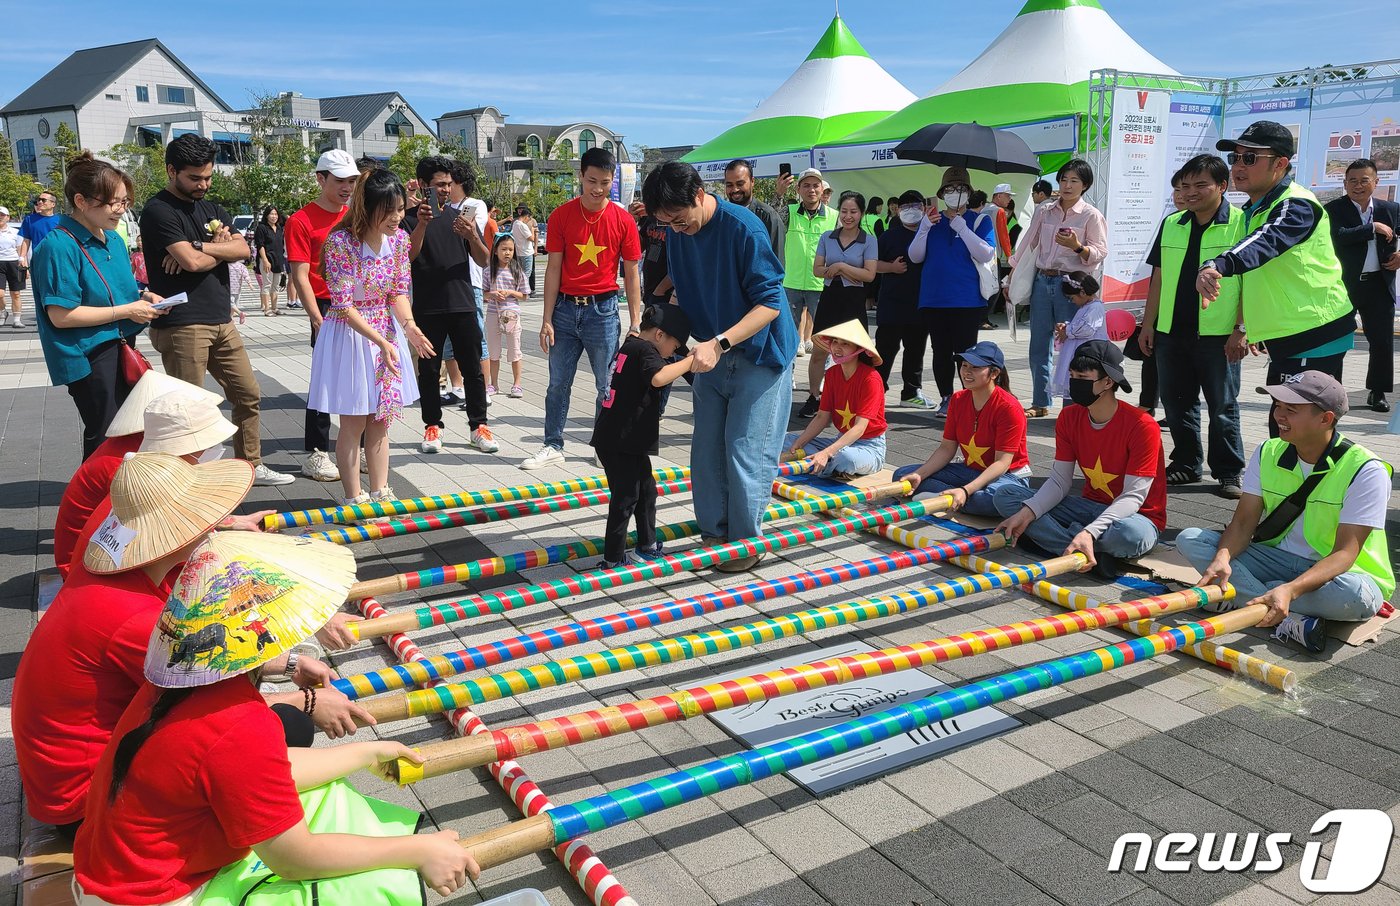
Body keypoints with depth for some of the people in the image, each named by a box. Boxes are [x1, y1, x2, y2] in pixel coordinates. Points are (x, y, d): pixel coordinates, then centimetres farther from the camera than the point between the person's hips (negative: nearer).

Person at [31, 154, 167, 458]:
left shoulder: (114, 239, 8)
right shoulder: (59, 246, -18)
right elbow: (60, 316, -23)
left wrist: (141, 297, 1)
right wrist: (127, 311, -20)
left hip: (120, 348, 8)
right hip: (89, 358, -8)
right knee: (104, 439, 0)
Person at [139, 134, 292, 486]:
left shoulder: (212, 209, 16)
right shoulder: (159, 211, -8)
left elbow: (242, 249, 0)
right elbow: (192, 261, -20)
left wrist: (200, 246, -15)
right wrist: (222, 249, -1)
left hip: (222, 322, 8)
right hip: (182, 326, -8)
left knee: (248, 395, 14)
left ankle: (250, 465, 27)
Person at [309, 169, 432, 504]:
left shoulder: (399, 238, -5)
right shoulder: (341, 242, -22)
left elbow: (399, 291, 2)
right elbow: (344, 307, -21)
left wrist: (408, 325, -17)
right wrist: (381, 341, -28)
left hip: (387, 331, 6)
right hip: (349, 334, -6)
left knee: (381, 421, 14)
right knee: (354, 424, 3)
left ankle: (380, 492, 25)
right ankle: (354, 500, 15)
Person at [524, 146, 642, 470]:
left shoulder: (623, 221, -3)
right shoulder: (561, 216, -1)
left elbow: (631, 275, 1)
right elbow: (553, 269, 0)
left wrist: (635, 323, -3)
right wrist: (547, 319, -3)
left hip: (603, 310, -1)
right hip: (565, 309, 1)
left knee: (607, 385, 5)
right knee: (558, 383, 8)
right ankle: (553, 446, 20)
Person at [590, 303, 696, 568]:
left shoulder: (630, 346, 17)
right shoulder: (645, 350, -14)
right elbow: (658, 377, -35)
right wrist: (690, 360, -27)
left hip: (618, 437, 10)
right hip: (620, 440, -10)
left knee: (646, 488, 20)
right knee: (625, 497, -2)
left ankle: (647, 545, 32)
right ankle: (613, 559, 6)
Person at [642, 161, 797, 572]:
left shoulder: (744, 228, -22)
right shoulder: (678, 234, -1)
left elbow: (769, 304, -24)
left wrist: (719, 343, -34)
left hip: (759, 354, -6)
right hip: (712, 354, 7)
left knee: (745, 451, -6)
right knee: (706, 451, 7)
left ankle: (746, 542, 8)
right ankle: (713, 534, 20)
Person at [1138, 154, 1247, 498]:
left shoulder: (1241, 223, -5)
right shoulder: (1171, 225, 11)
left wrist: (1242, 330, -13)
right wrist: (1148, 324, 10)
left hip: (1219, 336, -5)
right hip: (1171, 332, 5)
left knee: (1222, 407, 4)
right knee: (1177, 404, 11)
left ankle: (1229, 473, 13)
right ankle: (1187, 464, 25)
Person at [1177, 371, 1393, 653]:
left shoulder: (1365, 471, -17)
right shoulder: (1268, 454, -2)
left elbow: (1344, 553, -24)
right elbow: (1243, 521, -6)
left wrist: (1290, 589, -42)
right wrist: (1222, 558, -30)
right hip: (1276, 559, 5)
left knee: (1356, 597, -41)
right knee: (1190, 539, -18)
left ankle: (1241, 595, -25)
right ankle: (1289, 621, -31)